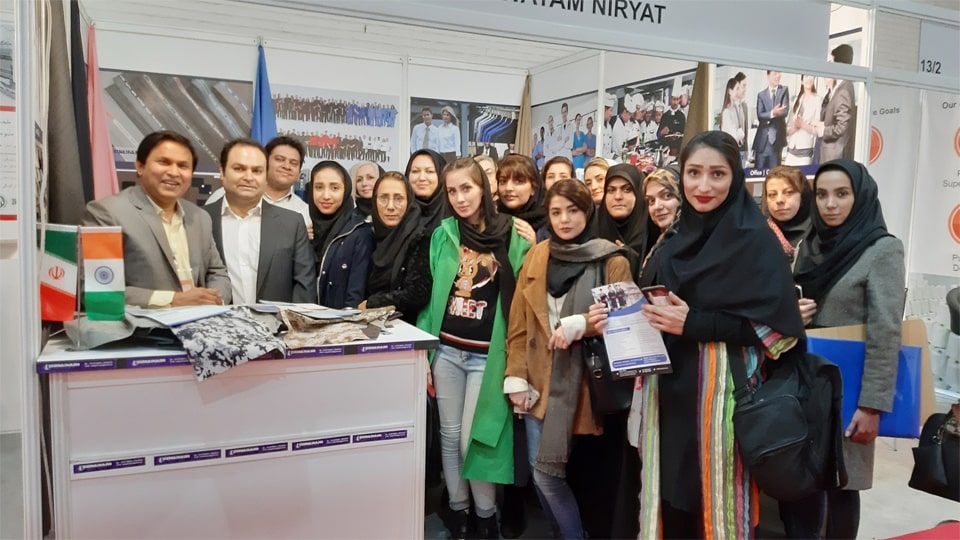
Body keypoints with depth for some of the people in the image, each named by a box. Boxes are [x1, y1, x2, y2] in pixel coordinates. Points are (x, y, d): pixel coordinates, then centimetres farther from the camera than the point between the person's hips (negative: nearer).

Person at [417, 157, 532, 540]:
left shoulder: (512, 235, -2)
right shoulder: (443, 235, 4)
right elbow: (430, 295, 6)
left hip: (487, 354, -2)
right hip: (446, 350, 3)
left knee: (474, 437, 0)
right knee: (450, 435, 10)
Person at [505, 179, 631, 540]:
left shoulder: (612, 261, -4)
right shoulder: (536, 256, 7)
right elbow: (518, 324, 6)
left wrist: (582, 324, -20)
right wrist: (516, 376, 0)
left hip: (582, 383, -4)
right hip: (539, 380, 4)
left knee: (548, 473, -1)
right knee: (541, 473, 7)